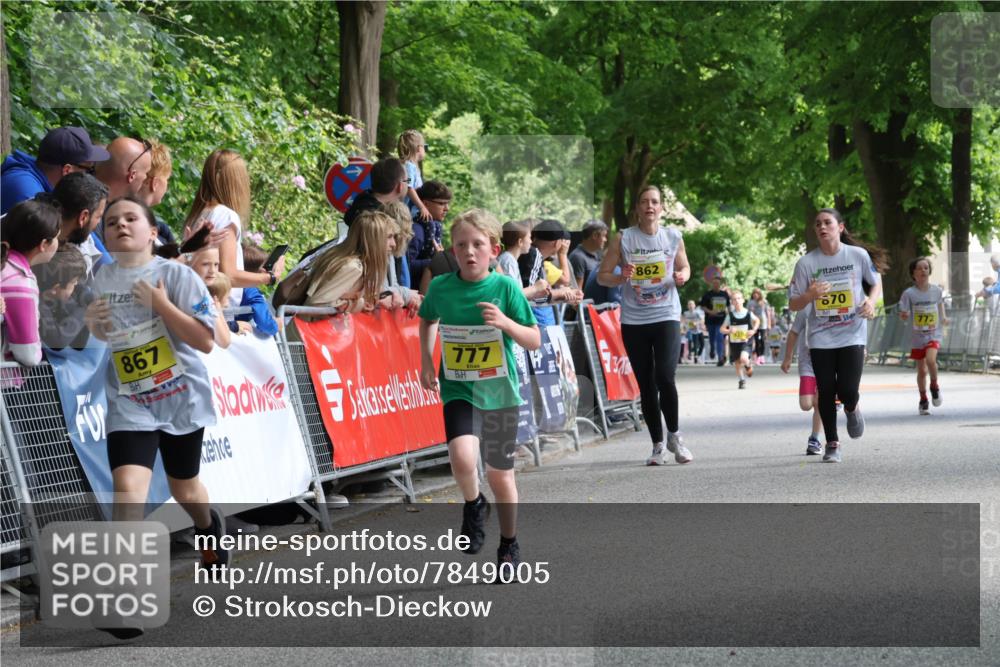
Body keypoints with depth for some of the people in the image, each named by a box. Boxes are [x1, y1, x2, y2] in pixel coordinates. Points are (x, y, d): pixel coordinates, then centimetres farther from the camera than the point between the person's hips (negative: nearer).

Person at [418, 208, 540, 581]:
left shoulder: (505, 287, -9)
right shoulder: (440, 287, -4)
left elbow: (535, 342, -7)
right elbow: (428, 320, 19)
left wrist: (506, 322, -24)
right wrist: (426, 361, 7)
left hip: (499, 391, 0)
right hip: (458, 389, 0)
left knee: (500, 474, 9)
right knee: (463, 456, -26)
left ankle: (509, 546, 31)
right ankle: (473, 506, 7)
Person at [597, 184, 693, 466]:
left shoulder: (673, 237, 2)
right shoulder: (623, 239, -1)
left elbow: (684, 266, 18)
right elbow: (602, 275, 3)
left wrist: (682, 276, -5)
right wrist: (620, 278, -18)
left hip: (666, 317, -1)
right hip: (633, 321, 1)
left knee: (665, 377, -16)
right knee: (646, 385, 5)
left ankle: (674, 436, 6)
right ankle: (657, 445, 17)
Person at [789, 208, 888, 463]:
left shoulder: (858, 255, -3)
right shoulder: (806, 263, -3)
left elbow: (876, 282, 13)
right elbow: (793, 304, 1)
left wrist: (871, 301, -8)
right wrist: (810, 295, -21)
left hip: (852, 334, -1)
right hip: (820, 338, 1)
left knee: (848, 391, -10)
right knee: (826, 392, 0)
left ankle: (852, 409, 28)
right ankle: (832, 444, 17)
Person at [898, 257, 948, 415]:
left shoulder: (937, 291, -2)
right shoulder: (909, 293, -8)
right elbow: (903, 315, -6)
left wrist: (943, 319, 5)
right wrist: (904, 316, -26)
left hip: (934, 334, 0)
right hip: (918, 336, 0)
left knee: (930, 359, -25)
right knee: (922, 370, 6)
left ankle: (934, 386, 2)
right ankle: (923, 400, 26)